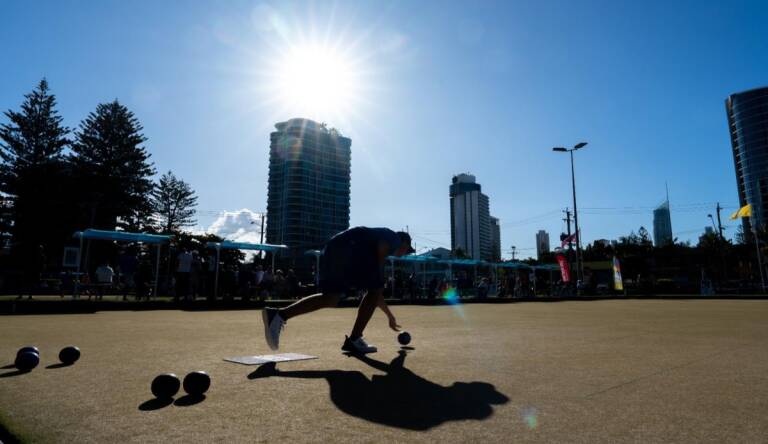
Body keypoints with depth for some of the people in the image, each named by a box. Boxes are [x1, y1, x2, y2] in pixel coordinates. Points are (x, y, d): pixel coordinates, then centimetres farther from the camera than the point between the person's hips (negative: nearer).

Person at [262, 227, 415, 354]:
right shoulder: (395, 237, 20)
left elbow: (374, 291, 42)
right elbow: (382, 246, -11)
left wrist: (389, 315, 47)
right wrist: (379, 275, -4)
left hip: (330, 251, 8)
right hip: (350, 248, -8)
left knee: (330, 298, 3)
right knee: (375, 290, 4)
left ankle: (279, 315, -12)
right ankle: (354, 340, 3)